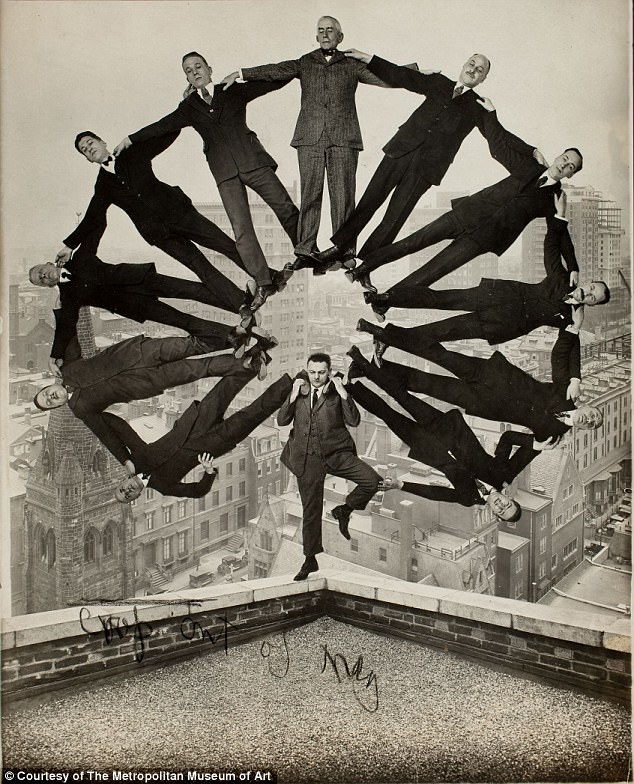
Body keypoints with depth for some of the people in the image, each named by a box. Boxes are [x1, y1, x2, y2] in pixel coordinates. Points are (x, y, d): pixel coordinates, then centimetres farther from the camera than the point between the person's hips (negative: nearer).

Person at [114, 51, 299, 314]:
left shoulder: (233, 91, 15)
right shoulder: (189, 107, 19)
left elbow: (276, 81, 18)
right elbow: (162, 126, 18)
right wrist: (130, 140, 16)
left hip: (251, 159, 0)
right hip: (224, 171, 1)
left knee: (285, 207, -4)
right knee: (241, 229, -10)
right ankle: (263, 282, -9)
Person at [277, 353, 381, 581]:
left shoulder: (336, 392, -1)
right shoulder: (299, 391, 6)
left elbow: (354, 421, -11)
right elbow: (281, 421, 0)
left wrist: (343, 393, -18)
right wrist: (293, 396, -11)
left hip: (337, 453, -1)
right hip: (308, 459, 1)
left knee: (372, 480, -21)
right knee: (311, 511, 6)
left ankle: (344, 510, 6)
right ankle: (310, 560, 22)